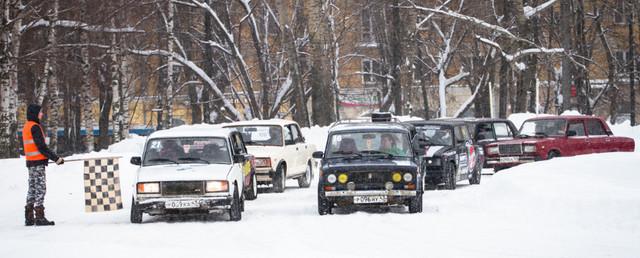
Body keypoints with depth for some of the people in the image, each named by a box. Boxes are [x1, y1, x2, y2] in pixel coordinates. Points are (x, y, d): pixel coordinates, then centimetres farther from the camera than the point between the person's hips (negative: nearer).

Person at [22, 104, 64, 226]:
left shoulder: (26, 127, 16)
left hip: (30, 162, 10)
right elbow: (41, 146, -18)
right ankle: (40, 217, -11)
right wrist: (56, 158, -14)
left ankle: (29, 218, 13)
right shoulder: (35, 127, -14)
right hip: (38, 162, -10)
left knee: (32, 188, 12)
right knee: (40, 188, -8)